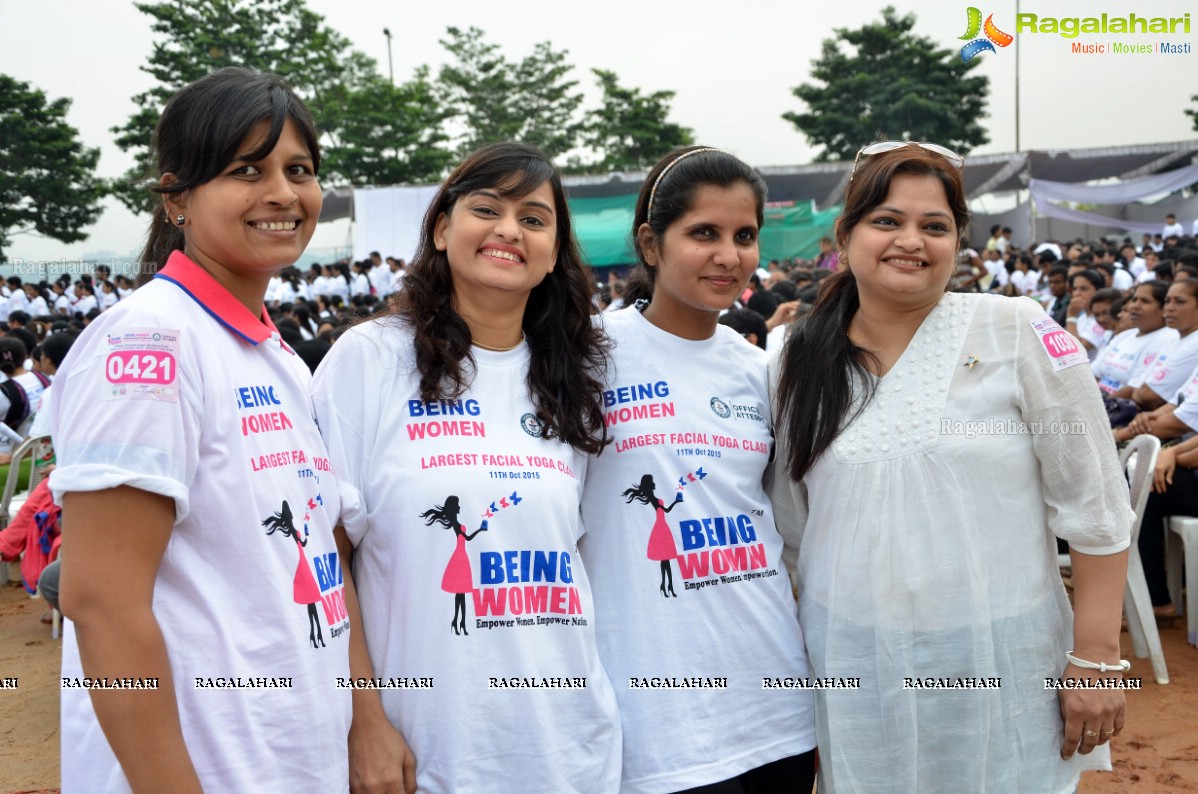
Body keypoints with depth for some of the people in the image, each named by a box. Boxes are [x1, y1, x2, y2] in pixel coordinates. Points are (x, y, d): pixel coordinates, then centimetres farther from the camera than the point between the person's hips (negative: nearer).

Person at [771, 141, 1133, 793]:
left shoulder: (1017, 334, -6)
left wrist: (1095, 659, -8)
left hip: (999, 663, -2)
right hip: (851, 669, 3)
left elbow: (1093, 507, -5)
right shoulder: (803, 363, 3)